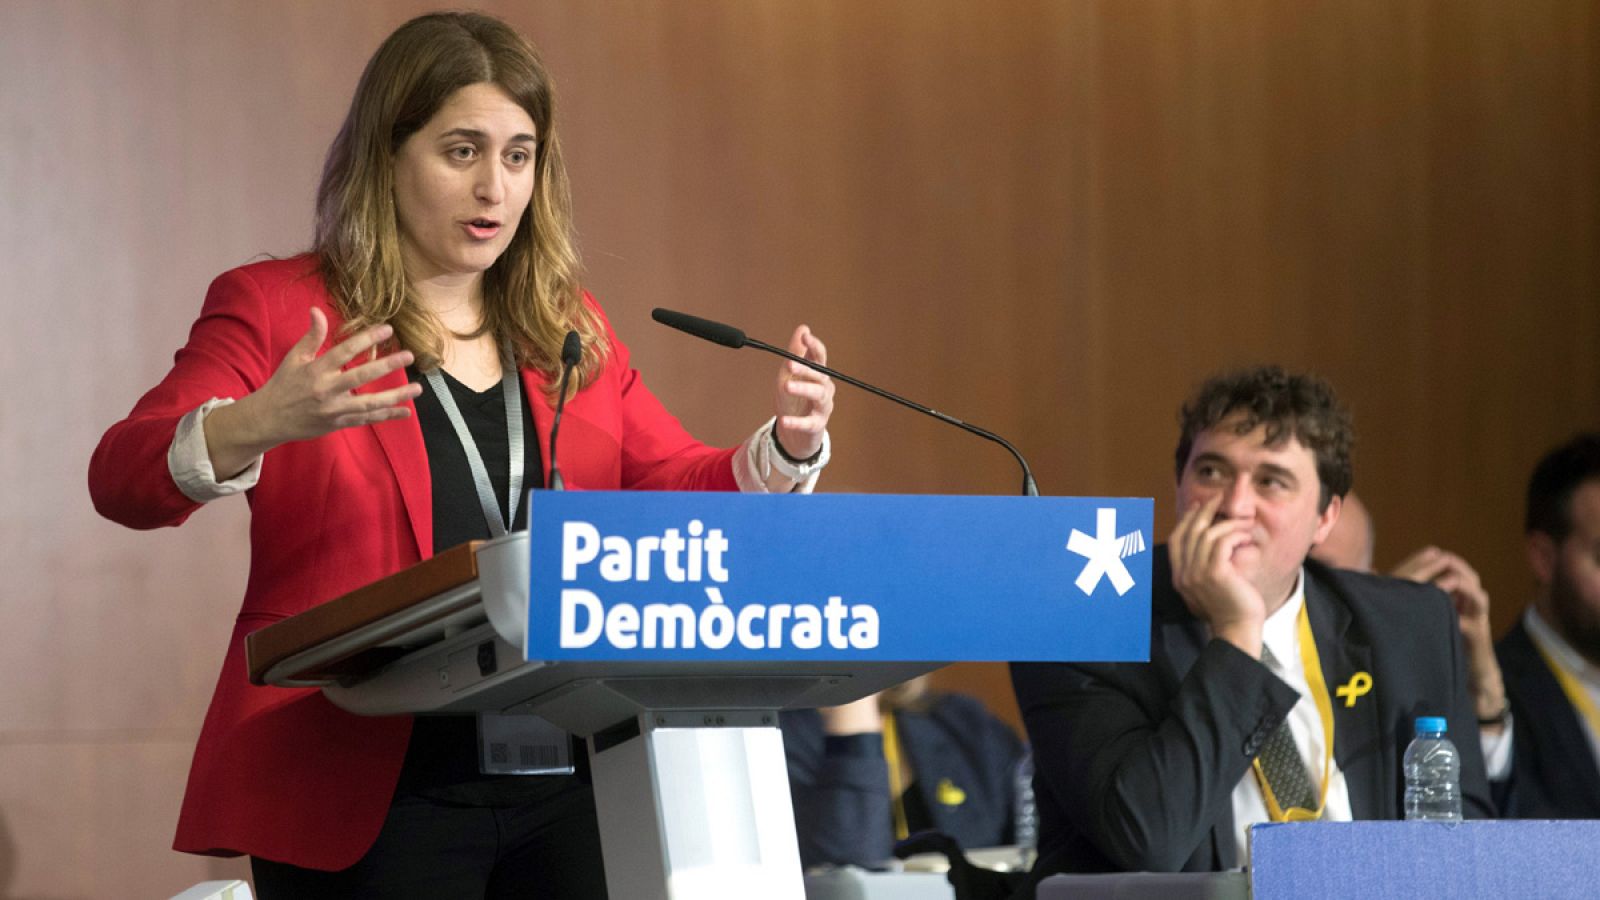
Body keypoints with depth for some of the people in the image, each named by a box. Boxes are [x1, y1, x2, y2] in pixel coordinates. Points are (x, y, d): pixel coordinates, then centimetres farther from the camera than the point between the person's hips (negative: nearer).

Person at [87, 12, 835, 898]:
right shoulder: (274, 310, 1)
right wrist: (258, 426, -32)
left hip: (561, 790, 5)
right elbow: (122, 478, -11)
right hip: (366, 797, -5)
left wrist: (787, 450, -5)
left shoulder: (570, 330, 17)